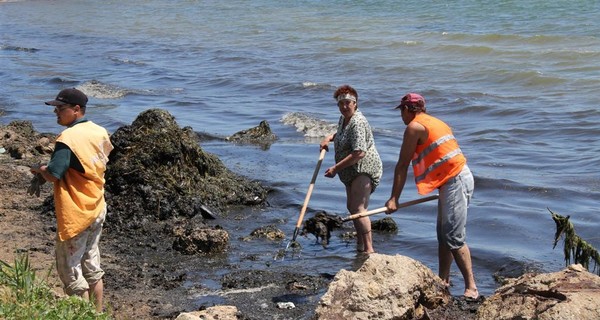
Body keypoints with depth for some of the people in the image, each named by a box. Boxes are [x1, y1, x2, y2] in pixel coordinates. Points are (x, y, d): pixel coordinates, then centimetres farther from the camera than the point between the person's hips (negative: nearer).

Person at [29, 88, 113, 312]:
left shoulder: (67, 139, -22)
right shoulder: (99, 132, 2)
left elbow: (53, 175, -26)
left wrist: (39, 170, -3)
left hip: (75, 215, -8)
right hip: (97, 210, 8)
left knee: (69, 269, 4)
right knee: (91, 264, 19)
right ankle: (97, 313, 28)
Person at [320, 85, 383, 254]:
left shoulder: (358, 122, -21)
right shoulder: (343, 119, 11)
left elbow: (359, 153, -29)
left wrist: (336, 168, -25)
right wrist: (330, 137, 14)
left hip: (364, 169, -11)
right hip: (352, 171, 11)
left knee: (358, 208, -22)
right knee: (351, 206, 19)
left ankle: (369, 249, -27)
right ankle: (360, 244, 34)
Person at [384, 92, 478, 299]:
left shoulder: (414, 126, -7)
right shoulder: (435, 122, 21)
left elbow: (402, 165, -7)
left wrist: (394, 199, -6)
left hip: (455, 181, -10)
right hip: (455, 179, 10)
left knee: (454, 237, -11)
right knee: (443, 234, 14)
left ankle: (471, 287, -13)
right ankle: (443, 280, 21)